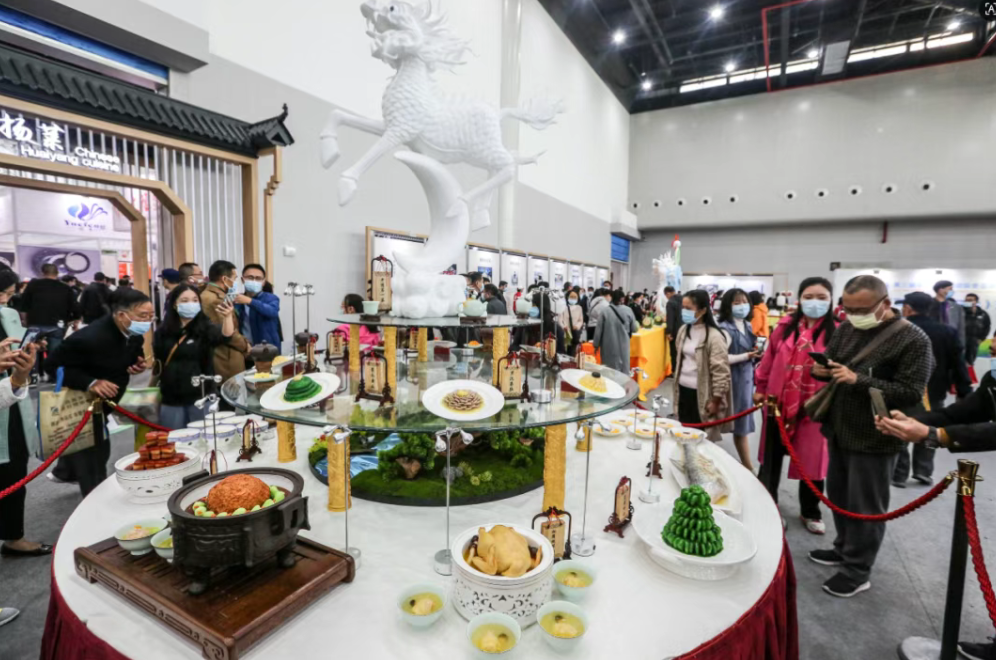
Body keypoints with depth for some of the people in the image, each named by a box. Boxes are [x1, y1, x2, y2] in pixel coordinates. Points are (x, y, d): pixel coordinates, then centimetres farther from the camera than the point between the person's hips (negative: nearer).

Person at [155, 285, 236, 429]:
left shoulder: (205, 328, -6)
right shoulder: (162, 332, 4)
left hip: (200, 397, -3)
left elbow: (226, 335, -29)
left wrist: (228, 317, -47)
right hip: (171, 399, 3)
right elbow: (156, 361, 17)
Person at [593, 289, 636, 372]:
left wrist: (596, 344, 6)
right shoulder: (628, 310, -7)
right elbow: (634, 329, 2)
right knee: (623, 368, 12)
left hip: (608, 345, 0)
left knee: (609, 370, 7)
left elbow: (599, 329, -5)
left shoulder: (605, 310, -10)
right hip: (623, 345, 1)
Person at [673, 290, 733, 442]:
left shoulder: (714, 336, -17)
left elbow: (721, 372, -16)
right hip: (683, 391, 7)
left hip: (701, 394, -6)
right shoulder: (684, 330, 5)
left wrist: (715, 402, -13)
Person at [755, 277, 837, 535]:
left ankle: (810, 512, 36)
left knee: (811, 461, 13)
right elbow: (768, 358, 6)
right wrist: (760, 388, 9)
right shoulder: (785, 326, -1)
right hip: (778, 402, 2)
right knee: (772, 458, 15)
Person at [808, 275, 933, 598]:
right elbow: (828, 360, 11)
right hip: (839, 430, 6)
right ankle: (844, 549, 39)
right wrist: (820, 368, -12)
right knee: (839, 495, 19)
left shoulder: (913, 339, -13)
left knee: (864, 506, 6)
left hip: (874, 439, -6)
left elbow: (911, 393, -17)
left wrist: (859, 380, -26)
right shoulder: (846, 329, 5)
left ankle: (857, 571, 21)